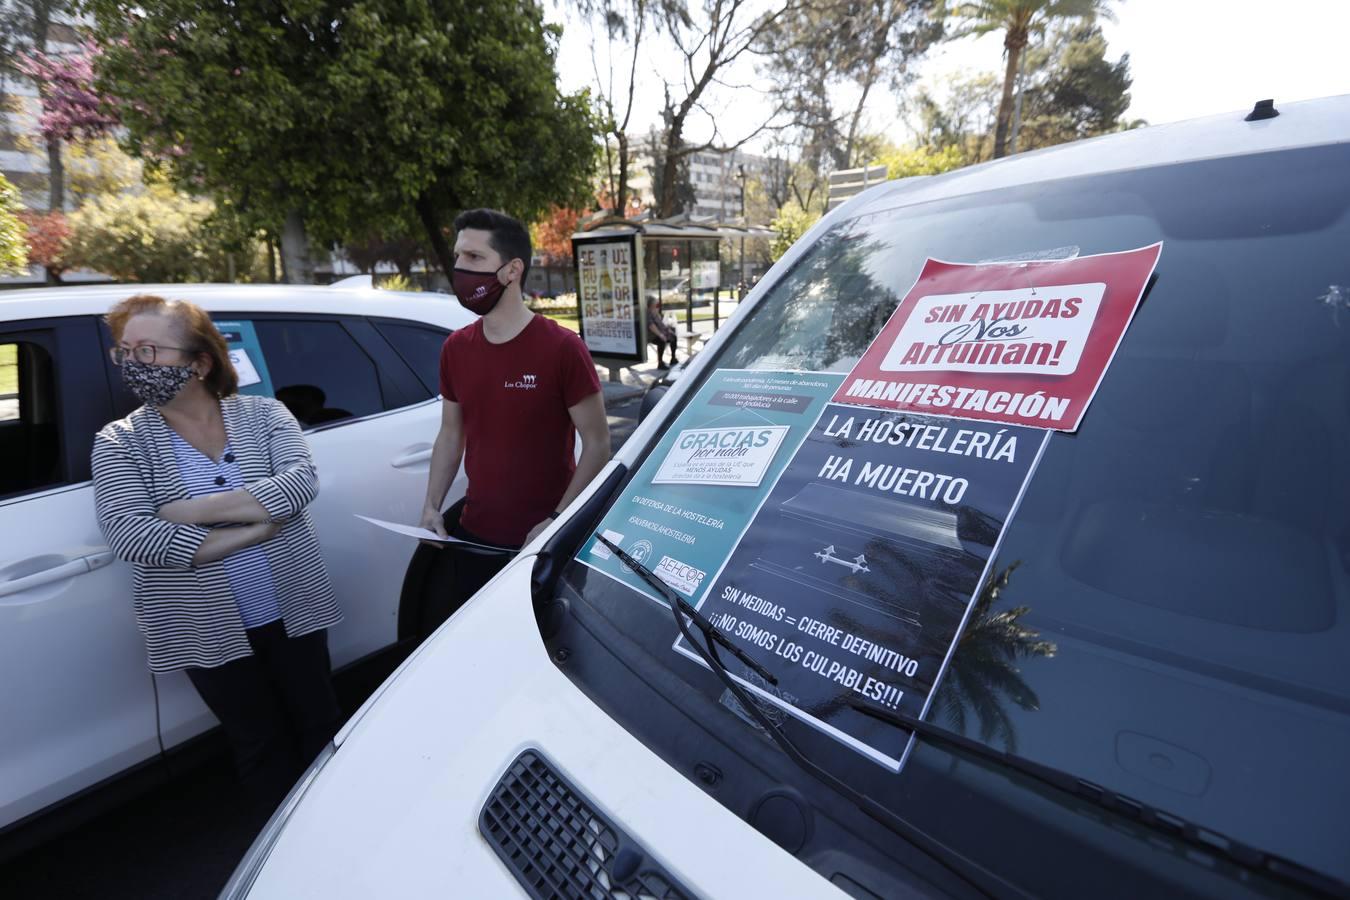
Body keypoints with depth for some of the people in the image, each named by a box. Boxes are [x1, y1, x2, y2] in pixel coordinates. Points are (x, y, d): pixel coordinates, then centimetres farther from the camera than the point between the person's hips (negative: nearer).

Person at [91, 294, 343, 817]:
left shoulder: (263, 414, -4)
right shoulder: (119, 443, -5)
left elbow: (301, 481, -21)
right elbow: (129, 537, -19)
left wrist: (191, 510, -23)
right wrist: (258, 527, -20)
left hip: (293, 611, 1)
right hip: (209, 631, 0)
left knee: (320, 726, 16)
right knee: (260, 747, 14)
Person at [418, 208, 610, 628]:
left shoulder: (561, 348, -14)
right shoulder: (455, 348, 3)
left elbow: (597, 443, -11)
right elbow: (450, 434, 13)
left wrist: (557, 522, -17)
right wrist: (432, 506, 3)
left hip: (543, 543, -5)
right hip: (472, 537, 5)